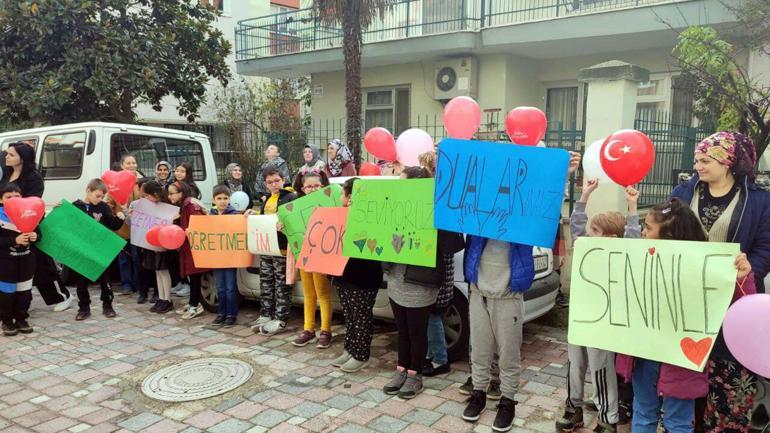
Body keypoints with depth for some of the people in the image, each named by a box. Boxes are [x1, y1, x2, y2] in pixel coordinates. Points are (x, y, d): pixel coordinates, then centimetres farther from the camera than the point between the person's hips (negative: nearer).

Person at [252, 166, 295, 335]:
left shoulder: (290, 198, -8)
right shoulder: (267, 200, 18)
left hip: (282, 247, -8)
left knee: (282, 284, -1)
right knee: (265, 283, 13)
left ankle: (280, 319, 5)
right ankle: (265, 315, 23)